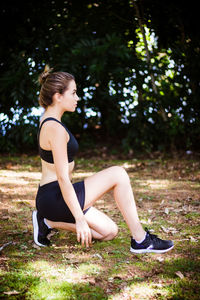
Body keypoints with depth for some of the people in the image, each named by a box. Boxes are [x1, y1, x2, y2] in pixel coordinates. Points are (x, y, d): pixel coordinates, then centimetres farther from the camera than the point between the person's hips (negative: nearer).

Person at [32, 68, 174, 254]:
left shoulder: (48, 122, 12)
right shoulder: (55, 129, -19)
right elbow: (63, 178, -22)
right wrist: (80, 218, -21)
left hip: (52, 200, 10)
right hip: (56, 199, -10)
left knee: (109, 232, 14)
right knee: (118, 174, -12)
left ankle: (49, 222, 12)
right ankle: (140, 240, -7)